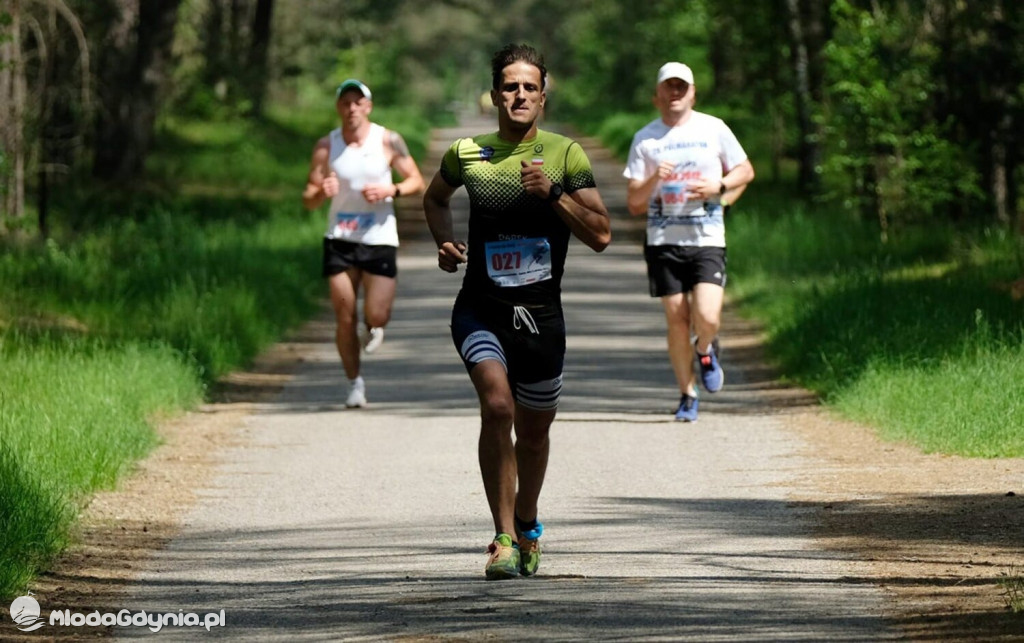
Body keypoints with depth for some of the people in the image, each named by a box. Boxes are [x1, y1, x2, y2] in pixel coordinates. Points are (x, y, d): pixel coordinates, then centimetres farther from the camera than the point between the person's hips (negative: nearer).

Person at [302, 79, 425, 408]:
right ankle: (355, 384, 14)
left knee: (376, 316, -8)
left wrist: (391, 190, -17)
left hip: (379, 239, -1)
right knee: (345, 318, -1)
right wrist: (321, 192, -23)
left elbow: (417, 181, 2)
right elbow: (308, 200, 0)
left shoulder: (388, 141, -3)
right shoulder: (326, 146, -1)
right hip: (339, 240, 1)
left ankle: (372, 328, 29)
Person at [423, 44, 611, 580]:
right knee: (497, 405, -25)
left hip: (541, 315, 1)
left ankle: (527, 523, 44)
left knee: (533, 431, 15)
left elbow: (601, 236, -7)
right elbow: (435, 198, 23)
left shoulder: (565, 155, -3)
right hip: (480, 310, -1)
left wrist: (553, 193, -19)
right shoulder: (466, 153, 1)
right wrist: (444, 243, 5)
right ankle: (504, 539, -20)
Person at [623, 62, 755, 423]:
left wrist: (719, 185, -4)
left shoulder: (714, 130, 6)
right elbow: (634, 205, 4)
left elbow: (745, 171, 15)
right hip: (663, 242, 1)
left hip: (707, 240, -1)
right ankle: (687, 396, 15)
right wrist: (653, 180, -16)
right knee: (677, 321, 0)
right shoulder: (645, 139, 6)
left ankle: (705, 351, 20)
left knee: (707, 318, -15)